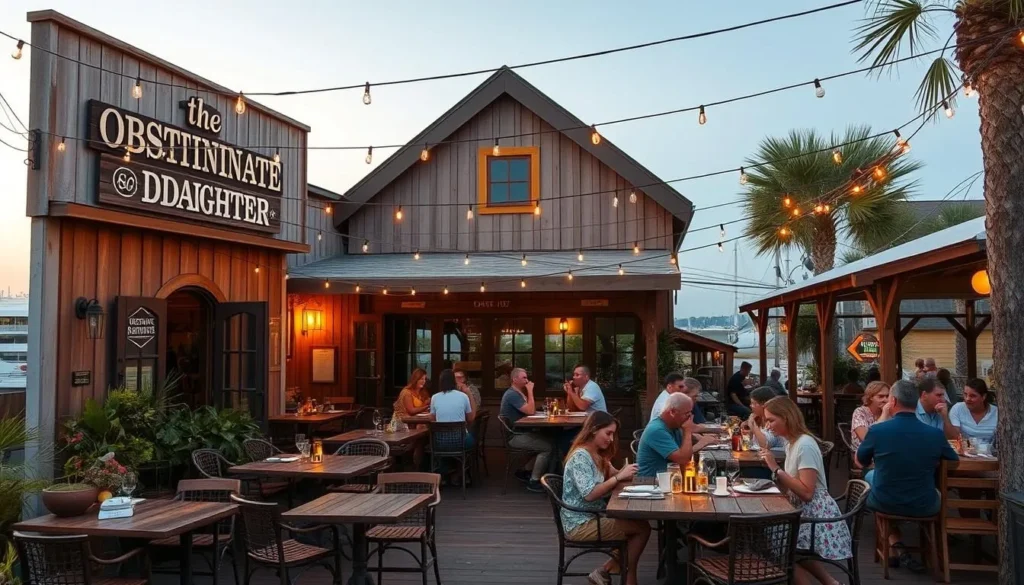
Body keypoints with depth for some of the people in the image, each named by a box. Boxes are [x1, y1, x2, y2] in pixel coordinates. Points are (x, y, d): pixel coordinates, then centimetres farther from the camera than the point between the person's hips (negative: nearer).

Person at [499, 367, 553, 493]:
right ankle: (533, 482, -12)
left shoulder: (518, 393, 15)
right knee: (547, 447, -19)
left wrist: (528, 392, 3)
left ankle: (525, 471, 10)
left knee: (549, 441, 2)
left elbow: (532, 410, 15)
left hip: (521, 432, 10)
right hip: (514, 436, -10)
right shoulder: (512, 394, -17)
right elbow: (530, 411, -23)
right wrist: (530, 391, -16)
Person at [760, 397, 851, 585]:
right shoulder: (792, 443, 9)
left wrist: (776, 468, -22)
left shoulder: (805, 445, -20)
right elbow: (789, 488, 11)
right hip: (803, 511, 9)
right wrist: (772, 466, -1)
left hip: (815, 514, -9)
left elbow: (806, 492, -25)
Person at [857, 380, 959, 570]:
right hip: (924, 507, 2)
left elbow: (861, 462, 3)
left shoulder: (876, 430, -16)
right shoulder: (936, 434, -12)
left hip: (884, 504, -2)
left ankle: (896, 546, 25)